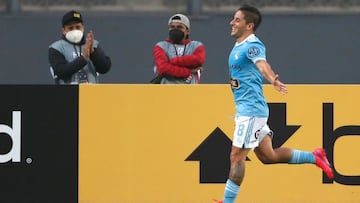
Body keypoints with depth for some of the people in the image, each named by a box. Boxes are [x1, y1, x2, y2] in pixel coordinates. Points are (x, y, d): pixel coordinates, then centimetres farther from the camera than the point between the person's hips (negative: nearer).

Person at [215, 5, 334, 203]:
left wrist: (274, 81, -57)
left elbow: (262, 65, -40)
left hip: (251, 110, -10)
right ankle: (314, 157, 22)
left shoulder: (252, 46, -18)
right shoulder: (238, 47, 12)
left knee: (236, 156, -8)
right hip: (244, 110, 10)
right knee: (268, 156, 14)